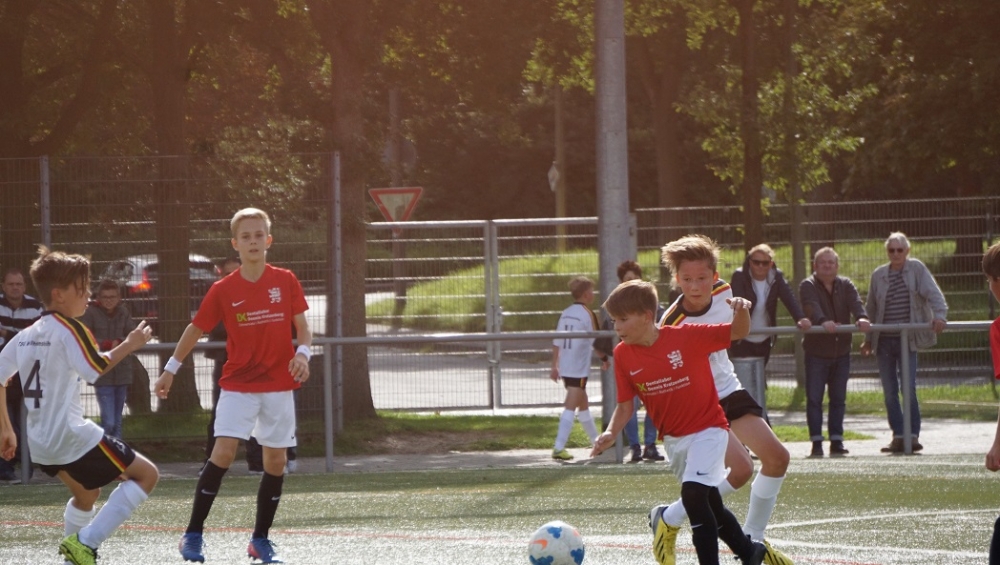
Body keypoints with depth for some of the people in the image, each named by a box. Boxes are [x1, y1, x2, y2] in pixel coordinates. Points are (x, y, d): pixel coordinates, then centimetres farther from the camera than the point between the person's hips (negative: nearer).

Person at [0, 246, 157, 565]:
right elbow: (96, 368, -20)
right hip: (73, 436, -9)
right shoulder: (69, 329, -11)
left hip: (41, 443, 9)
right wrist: (129, 346, -7)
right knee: (146, 474, -2)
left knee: (87, 493, 32)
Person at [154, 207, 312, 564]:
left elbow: (303, 328, 3)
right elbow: (196, 329, 8)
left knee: (276, 461, 2)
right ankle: (193, 534, -7)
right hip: (237, 384, -2)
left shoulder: (285, 281, 0)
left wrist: (302, 354, -17)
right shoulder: (223, 290, -2)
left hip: (278, 386, 2)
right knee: (223, 453, -15)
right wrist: (170, 370, 11)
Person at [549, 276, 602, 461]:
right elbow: (595, 343, -10)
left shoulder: (566, 314, 9)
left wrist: (555, 366, 14)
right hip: (579, 369, -8)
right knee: (571, 408, -10)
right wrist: (605, 358, 6)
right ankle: (559, 447, -18)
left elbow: (556, 342, 9)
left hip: (565, 367, 8)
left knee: (583, 405, 21)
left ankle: (596, 442, 34)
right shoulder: (587, 314, -11)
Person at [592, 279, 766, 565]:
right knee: (710, 504, 16)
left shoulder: (686, 336, -18)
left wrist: (741, 312, -34)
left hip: (708, 429, -6)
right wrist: (611, 433, -17)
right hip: (673, 438, 6)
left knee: (693, 493, -24)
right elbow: (625, 404, 0)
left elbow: (738, 332, -12)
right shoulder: (623, 354, -5)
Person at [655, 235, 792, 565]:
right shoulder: (672, 325, -29)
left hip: (729, 390, 7)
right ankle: (670, 520, -2)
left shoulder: (723, 292, -10)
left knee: (776, 457, 1)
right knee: (740, 470, -22)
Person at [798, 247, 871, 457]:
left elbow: (856, 303, -12)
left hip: (841, 351, 4)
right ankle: (816, 442, -3)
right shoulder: (808, 286, -4)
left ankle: (836, 441, 11)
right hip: (816, 351, -4)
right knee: (814, 398, -5)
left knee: (839, 399, 6)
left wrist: (861, 318, -34)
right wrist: (823, 322, -45)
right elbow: (812, 307, -24)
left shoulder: (846, 286, 8)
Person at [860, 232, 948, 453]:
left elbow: (933, 294, -8)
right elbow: (871, 308, 16)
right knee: (889, 391, 2)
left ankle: (913, 435, -5)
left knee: (908, 388, -11)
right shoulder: (878, 275, 9)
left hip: (908, 339, -4)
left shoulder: (916, 269, 0)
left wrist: (939, 315, -25)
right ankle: (898, 436, 8)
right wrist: (868, 339, 19)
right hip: (884, 341, 4)